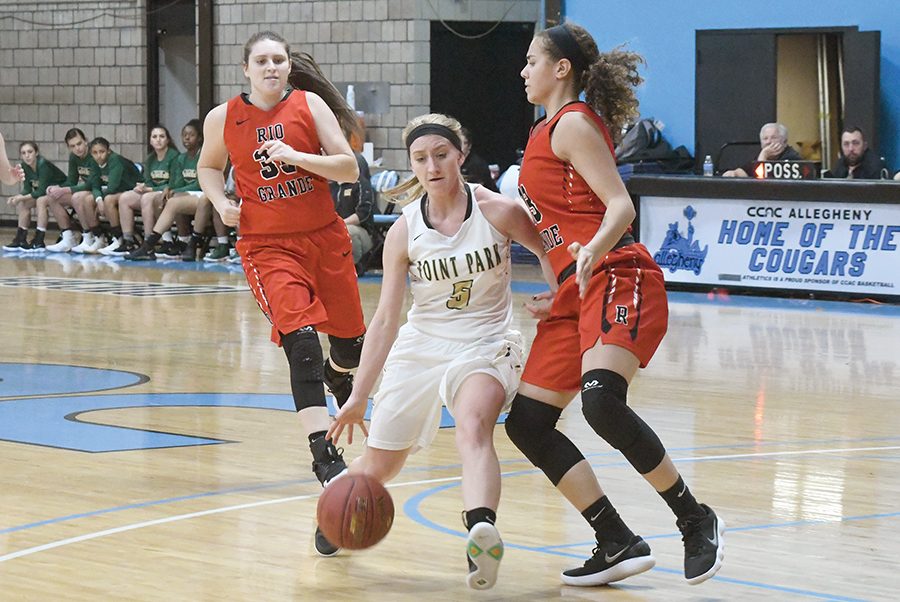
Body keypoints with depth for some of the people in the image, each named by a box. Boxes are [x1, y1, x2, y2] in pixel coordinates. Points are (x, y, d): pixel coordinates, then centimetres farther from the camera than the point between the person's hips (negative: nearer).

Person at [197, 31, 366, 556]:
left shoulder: (309, 105, -3)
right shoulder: (224, 119, -1)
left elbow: (349, 168, -6)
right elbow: (208, 167, 18)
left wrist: (296, 156, -21)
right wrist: (222, 203, -2)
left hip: (325, 238, 2)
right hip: (268, 246, -2)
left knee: (351, 344, 12)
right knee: (302, 345, -20)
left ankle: (339, 374, 54)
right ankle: (330, 466, -27)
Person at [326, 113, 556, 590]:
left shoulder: (497, 212, -13)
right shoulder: (404, 232, -7)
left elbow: (549, 251, 6)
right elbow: (385, 319, -3)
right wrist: (358, 398, -6)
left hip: (486, 343, -3)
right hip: (421, 347, 3)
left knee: (472, 425, -36)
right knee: (374, 469, 6)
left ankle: (482, 531, -58)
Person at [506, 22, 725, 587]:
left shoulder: (572, 123, -4)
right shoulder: (550, 130, 23)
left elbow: (621, 206, -15)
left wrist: (592, 252, -33)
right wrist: (558, 293, 28)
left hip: (618, 279, -10)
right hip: (578, 291, 10)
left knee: (601, 401, -31)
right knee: (527, 420, 2)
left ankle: (697, 520, -17)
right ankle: (619, 545, 3)